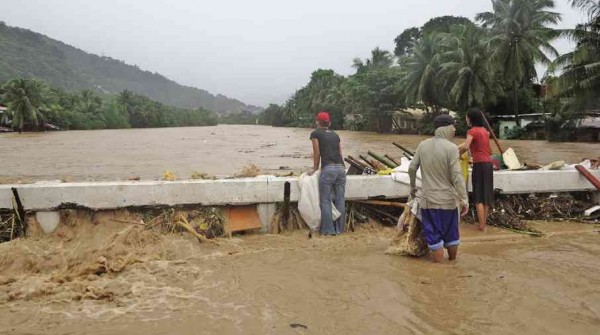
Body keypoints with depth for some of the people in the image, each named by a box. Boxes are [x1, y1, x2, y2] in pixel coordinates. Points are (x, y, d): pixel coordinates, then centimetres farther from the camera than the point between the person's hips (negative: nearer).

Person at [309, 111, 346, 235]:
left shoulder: (315, 133, 8)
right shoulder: (335, 135, 21)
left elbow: (317, 153, 6)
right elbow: (340, 153, 18)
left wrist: (315, 169, 17)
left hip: (328, 169, -5)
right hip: (341, 168, 5)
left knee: (325, 200, 2)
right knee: (340, 200, 8)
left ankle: (328, 230, 2)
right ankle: (339, 228, 13)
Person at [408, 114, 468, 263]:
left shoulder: (423, 145, -1)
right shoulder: (451, 148, -14)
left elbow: (412, 169, 5)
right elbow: (457, 176, -17)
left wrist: (413, 187, 20)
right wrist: (464, 200, -12)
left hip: (428, 200, 2)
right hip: (447, 200, -2)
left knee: (434, 237, 9)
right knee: (451, 234, 18)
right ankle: (453, 262, 35)